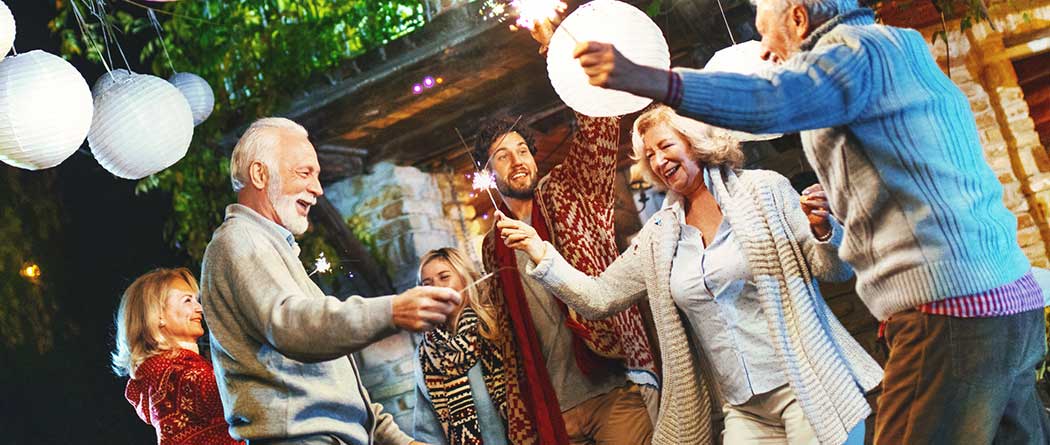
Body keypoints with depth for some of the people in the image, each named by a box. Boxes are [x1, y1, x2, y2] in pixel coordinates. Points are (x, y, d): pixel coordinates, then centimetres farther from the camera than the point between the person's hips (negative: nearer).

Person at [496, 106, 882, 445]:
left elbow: (835, 270, 0)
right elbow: (598, 298, 10)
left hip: (805, 385, -3)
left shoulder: (764, 189, -1)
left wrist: (824, 231, -21)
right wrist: (539, 252, 0)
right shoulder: (658, 237, 8)